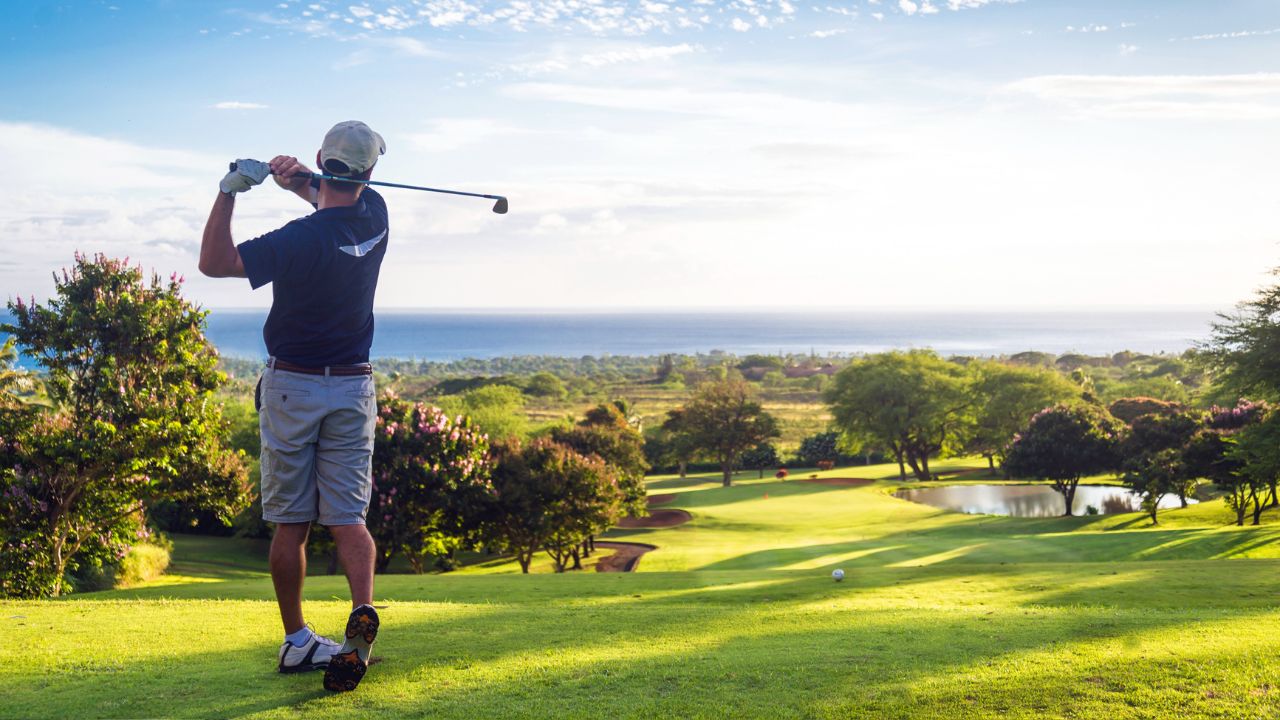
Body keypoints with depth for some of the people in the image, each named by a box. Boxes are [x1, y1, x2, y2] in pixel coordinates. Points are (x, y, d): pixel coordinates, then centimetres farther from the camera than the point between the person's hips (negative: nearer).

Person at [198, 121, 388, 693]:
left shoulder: (303, 239, -19)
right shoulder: (375, 217, -2)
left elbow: (214, 262, -13)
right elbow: (339, 201, 20)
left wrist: (230, 190, -20)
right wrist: (301, 180, -1)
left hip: (291, 388, -4)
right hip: (353, 388, 4)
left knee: (290, 524, 6)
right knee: (348, 517, 1)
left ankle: (296, 641, 13)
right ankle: (363, 611, -22)